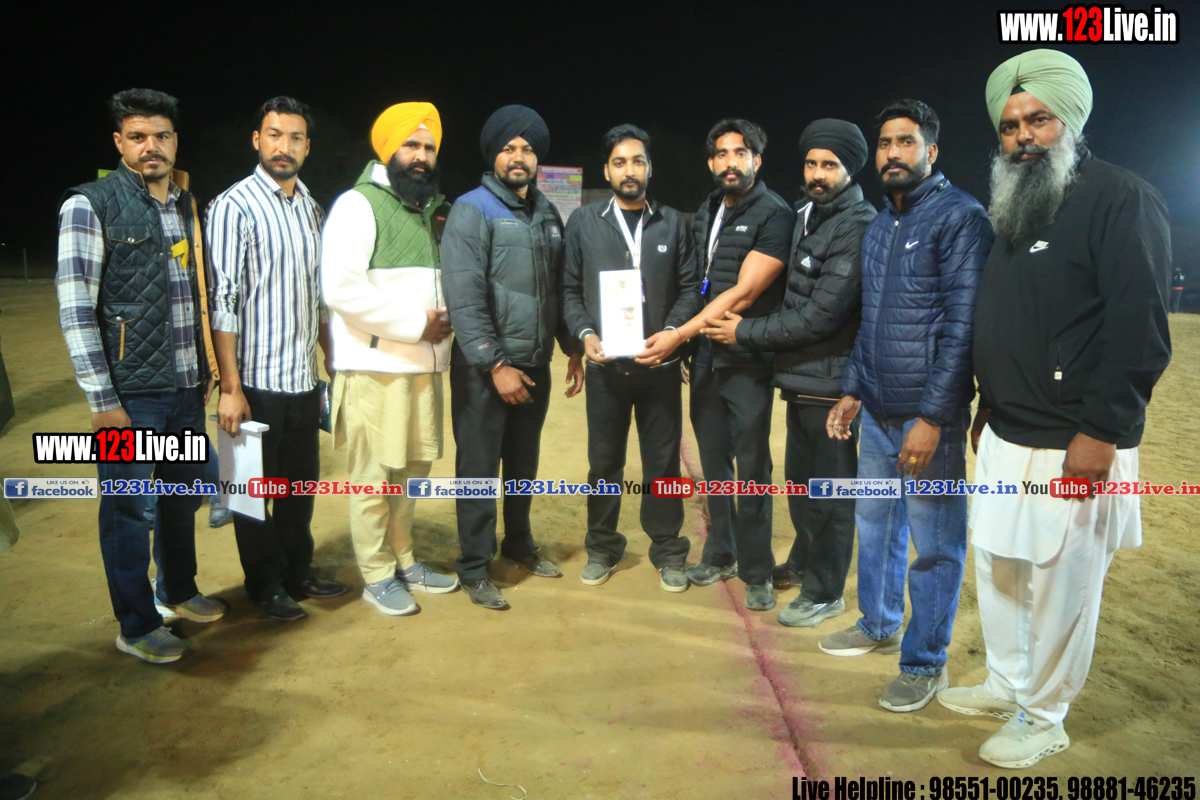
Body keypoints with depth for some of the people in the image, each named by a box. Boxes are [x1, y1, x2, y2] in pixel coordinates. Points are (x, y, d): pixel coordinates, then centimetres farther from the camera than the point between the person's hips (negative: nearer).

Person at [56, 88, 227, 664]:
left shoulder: (190, 205, 11)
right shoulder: (90, 205, -7)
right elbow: (75, 309, -11)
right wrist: (102, 400, -14)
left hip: (188, 389, 6)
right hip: (132, 395, -6)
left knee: (182, 499, 19)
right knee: (128, 509, 6)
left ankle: (180, 591, 40)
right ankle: (137, 626, 22)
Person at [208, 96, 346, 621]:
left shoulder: (312, 209, 12)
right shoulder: (234, 206, -8)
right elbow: (222, 300, -13)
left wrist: (334, 362, 16)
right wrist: (230, 387, -17)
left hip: (304, 379, 6)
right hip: (257, 380, -6)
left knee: (302, 482, 15)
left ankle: (297, 573, 32)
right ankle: (266, 587, 24)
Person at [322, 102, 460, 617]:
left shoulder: (434, 210, 18)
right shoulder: (359, 205, -6)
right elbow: (341, 289, -18)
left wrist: (446, 316, 3)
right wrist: (415, 324, -16)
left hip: (424, 365, 7)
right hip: (374, 367, -7)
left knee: (412, 469, 15)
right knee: (374, 477, 0)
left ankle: (403, 560, 30)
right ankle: (377, 577, 14)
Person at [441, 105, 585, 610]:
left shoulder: (548, 215, 12)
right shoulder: (473, 210, -9)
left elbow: (558, 289, 18)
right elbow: (464, 298, -17)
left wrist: (572, 348, 12)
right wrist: (495, 364, -19)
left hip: (534, 365, 6)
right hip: (484, 367, -6)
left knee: (524, 464, 18)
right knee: (479, 469, 2)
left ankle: (519, 544, 36)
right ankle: (474, 569, 15)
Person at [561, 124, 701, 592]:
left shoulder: (673, 223, 7)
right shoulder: (583, 222, 6)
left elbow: (690, 287, 5)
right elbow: (571, 289, 6)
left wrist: (671, 331, -11)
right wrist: (585, 333, -10)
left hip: (660, 364, 0)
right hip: (605, 364, 0)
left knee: (663, 460, 7)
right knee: (604, 462, 10)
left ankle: (668, 551, 22)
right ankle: (602, 548, 27)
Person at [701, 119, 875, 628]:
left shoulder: (857, 227, -17)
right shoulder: (807, 217, 13)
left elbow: (822, 315, -21)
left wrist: (746, 332, -14)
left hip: (831, 381, -9)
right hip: (801, 376, 9)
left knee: (829, 486, 4)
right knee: (800, 477, 21)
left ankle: (824, 592, 19)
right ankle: (803, 562, 41)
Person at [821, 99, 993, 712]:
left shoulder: (960, 216, -9)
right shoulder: (877, 227, 15)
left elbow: (962, 325, -16)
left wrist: (933, 417, -19)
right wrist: (851, 390, 15)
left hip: (930, 415, -7)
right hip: (877, 411, 8)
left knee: (934, 543, 3)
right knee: (875, 522, 18)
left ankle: (925, 663, 18)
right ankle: (878, 625, 36)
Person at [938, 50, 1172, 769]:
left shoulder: (1123, 199, -10)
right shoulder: (1015, 209, 16)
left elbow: (1141, 329, -17)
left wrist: (1101, 433, -21)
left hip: (1072, 448, -8)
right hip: (1005, 438, 8)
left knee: (1060, 587, 2)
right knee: (998, 569, 17)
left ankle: (1043, 718, 21)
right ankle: (1007, 684, 35)